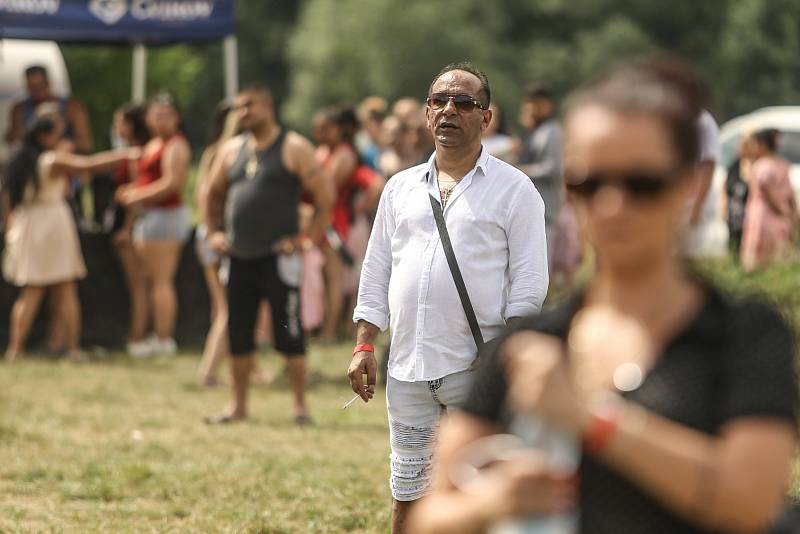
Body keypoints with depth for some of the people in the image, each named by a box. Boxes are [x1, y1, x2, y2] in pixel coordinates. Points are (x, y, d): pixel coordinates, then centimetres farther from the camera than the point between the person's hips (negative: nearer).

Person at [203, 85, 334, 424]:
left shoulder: (294, 148, -4)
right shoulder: (232, 150, 14)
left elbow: (325, 195, -7)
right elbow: (213, 194, 26)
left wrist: (309, 239, -11)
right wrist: (213, 232, 14)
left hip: (278, 255, -6)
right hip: (240, 257, 6)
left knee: (289, 333, -5)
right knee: (238, 334, 8)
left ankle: (300, 406, 1)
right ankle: (239, 406, 16)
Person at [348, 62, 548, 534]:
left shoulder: (513, 189, 2)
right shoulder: (401, 188, 16)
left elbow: (529, 281, -3)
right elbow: (376, 273, 18)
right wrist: (365, 345, 8)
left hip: (477, 369, -4)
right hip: (407, 367, 4)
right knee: (408, 495, 8)